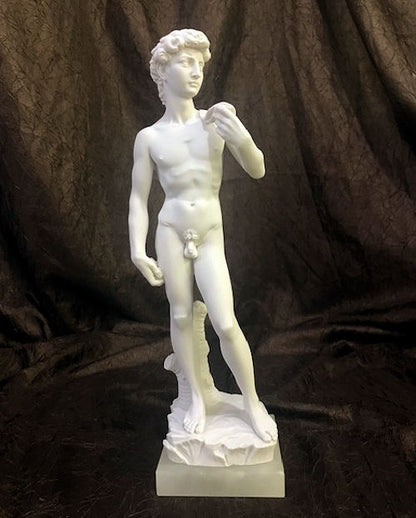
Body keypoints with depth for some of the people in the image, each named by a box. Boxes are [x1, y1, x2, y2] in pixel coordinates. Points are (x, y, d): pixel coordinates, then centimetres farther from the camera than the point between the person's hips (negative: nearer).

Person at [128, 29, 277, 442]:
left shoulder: (217, 120, 0)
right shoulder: (149, 137, -1)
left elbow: (257, 170, -4)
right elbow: (139, 198, 0)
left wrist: (241, 137, -24)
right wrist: (138, 249, -9)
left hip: (210, 235, 0)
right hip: (171, 232, 1)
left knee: (225, 324, -6)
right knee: (181, 317, 8)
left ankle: (252, 401, 18)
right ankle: (196, 397, 28)